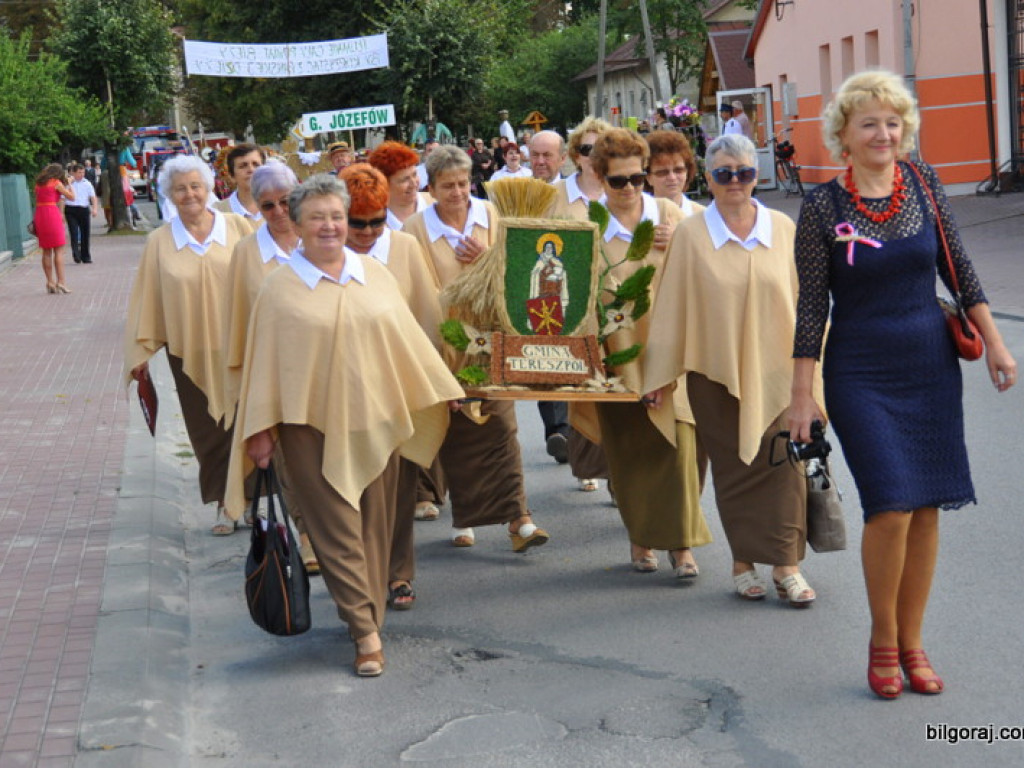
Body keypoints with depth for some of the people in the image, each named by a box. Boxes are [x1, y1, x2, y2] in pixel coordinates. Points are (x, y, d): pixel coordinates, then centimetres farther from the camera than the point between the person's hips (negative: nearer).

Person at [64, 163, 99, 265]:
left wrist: (95, 208, -8)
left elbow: (93, 197, 7)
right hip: (71, 210, -3)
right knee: (74, 233, -11)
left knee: (85, 233, 6)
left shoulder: (87, 183, 8)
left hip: (84, 210, 3)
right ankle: (76, 255, -9)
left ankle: (86, 257, 15)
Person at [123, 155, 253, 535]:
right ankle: (224, 503, 18)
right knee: (208, 430, 5)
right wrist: (141, 352, 3)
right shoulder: (159, 242, 1)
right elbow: (146, 299, 4)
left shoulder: (237, 227, -1)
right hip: (191, 352, 1)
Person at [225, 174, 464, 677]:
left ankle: (364, 612, 22)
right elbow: (265, 361, -1)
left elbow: (408, 340, 12)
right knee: (337, 529, -4)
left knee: (374, 526, 8)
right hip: (313, 423, -3)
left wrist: (441, 391, 12)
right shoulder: (280, 287, -1)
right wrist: (262, 427, -3)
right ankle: (366, 630, -1)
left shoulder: (376, 275, 7)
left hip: (374, 420, 3)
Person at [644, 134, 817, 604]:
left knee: (783, 466, -3)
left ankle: (786, 565, 4)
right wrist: (661, 376, 1)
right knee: (734, 467, 5)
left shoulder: (783, 229, 4)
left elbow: (803, 298, 9)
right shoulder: (691, 234, -1)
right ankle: (744, 562, 15)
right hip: (717, 371, -1)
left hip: (776, 369, 1)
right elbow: (672, 306, 1)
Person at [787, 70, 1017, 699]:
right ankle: (882, 641, 9)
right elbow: (812, 305, -4)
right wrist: (803, 394, -5)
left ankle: (912, 642, 19)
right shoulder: (823, 206, -7)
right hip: (861, 375, -3)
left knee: (928, 508, 4)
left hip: (932, 364, 4)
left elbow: (959, 269, 7)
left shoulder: (923, 183, 2)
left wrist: (994, 343, 4)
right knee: (891, 506, -12)